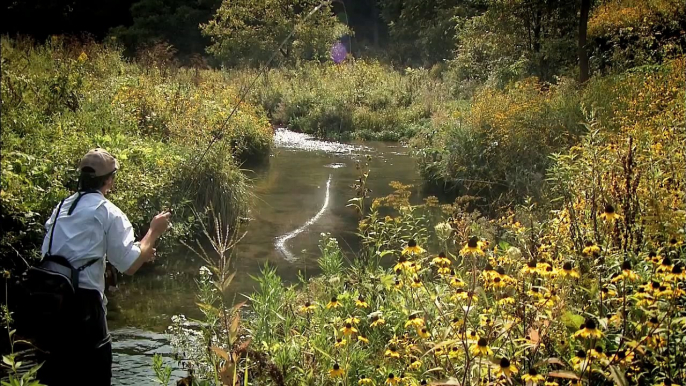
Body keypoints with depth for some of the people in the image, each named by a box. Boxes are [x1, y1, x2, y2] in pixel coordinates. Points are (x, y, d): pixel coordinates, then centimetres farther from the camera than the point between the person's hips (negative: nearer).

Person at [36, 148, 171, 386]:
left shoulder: (61, 208, 15)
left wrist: (138, 252, 25)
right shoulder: (108, 213, -3)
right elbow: (129, 266, -4)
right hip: (82, 301, -6)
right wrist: (153, 232, 10)